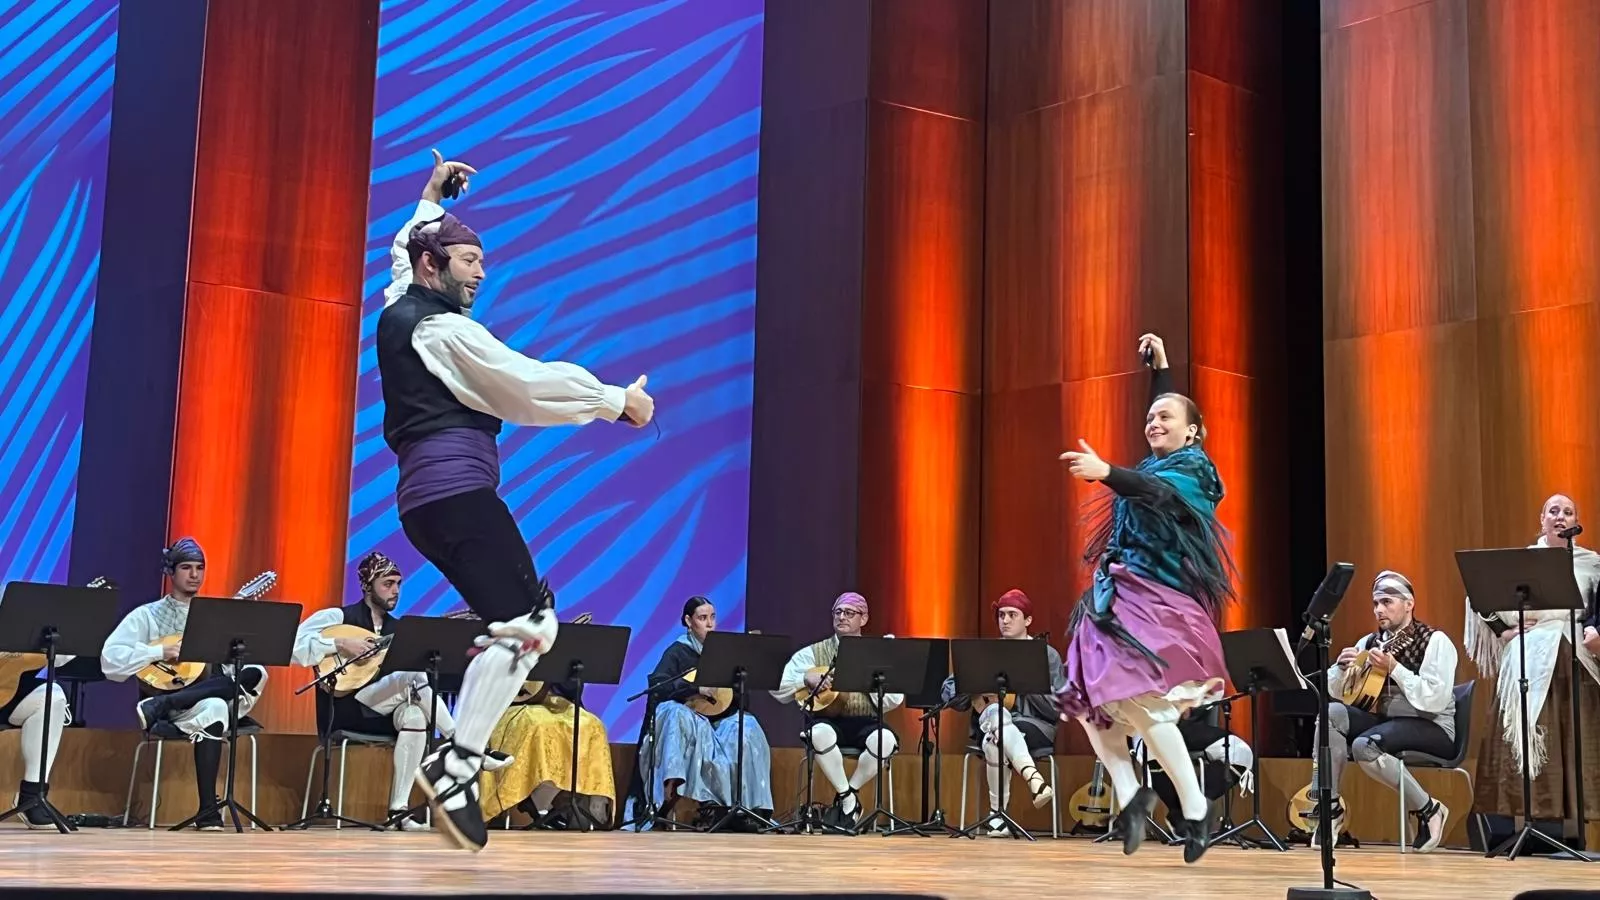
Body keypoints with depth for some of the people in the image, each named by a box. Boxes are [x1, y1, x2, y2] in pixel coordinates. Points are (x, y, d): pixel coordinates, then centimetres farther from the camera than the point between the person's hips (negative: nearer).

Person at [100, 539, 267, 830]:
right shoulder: (147, 615, 7)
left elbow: (235, 663, 10)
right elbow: (110, 660, -7)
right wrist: (160, 652, -15)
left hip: (213, 694, 5)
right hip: (163, 693, -5)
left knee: (255, 673, -27)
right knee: (213, 709, -38)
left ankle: (160, 707, -32)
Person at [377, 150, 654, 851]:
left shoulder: (399, 310, 18)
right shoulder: (442, 329, -8)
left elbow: (403, 250, 42)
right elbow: (532, 384, -10)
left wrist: (432, 196, 51)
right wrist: (618, 400, -2)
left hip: (428, 496, 10)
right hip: (458, 490, -10)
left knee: (530, 618, 8)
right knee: (524, 626, -16)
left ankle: (455, 759, 1)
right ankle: (456, 767, -22)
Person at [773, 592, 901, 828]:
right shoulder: (814, 653, 11)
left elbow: (895, 700, 0)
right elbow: (777, 686, 5)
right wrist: (806, 679, -11)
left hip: (865, 723, 1)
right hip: (830, 722, -1)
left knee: (886, 740, -34)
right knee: (820, 733, -37)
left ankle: (849, 792, -8)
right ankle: (848, 797, -17)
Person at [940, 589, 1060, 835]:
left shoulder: (1046, 654, 8)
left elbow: (1059, 708, -2)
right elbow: (949, 694, 8)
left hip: (1035, 727, -2)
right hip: (987, 726, 2)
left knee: (995, 740, -38)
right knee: (996, 712, -38)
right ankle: (1034, 779, -51)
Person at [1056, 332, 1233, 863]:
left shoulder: (1193, 469, -6)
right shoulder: (1160, 464, 17)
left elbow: (1159, 494, -28)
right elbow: (1165, 406, 36)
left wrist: (1107, 473, -44)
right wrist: (1159, 367, 40)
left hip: (1156, 599, -9)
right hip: (1117, 597, 9)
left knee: (1137, 699, -23)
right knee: (1088, 700, 3)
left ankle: (1195, 810, -14)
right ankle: (1130, 792, 12)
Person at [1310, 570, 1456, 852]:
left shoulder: (1435, 641, -8)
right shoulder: (1370, 642, 11)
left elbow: (1435, 700, -21)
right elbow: (1331, 691, 11)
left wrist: (1393, 668, -26)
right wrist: (1342, 666, -10)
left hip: (1432, 728, -7)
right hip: (1384, 720, 7)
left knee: (1365, 746, -32)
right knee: (1331, 712, -18)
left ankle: (1428, 810, -11)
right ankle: (1329, 806, -13)